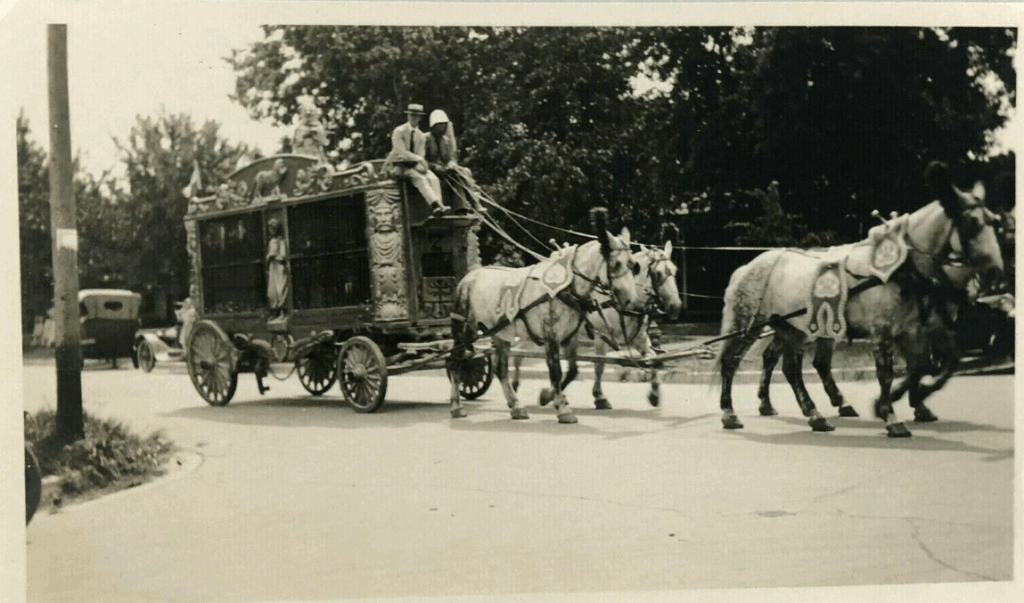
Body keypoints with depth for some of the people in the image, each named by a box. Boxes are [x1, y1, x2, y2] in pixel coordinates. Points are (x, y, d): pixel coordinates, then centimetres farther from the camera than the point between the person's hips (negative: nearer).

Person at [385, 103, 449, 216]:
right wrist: (418, 159, -28)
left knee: (433, 178, -22)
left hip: (414, 165, 5)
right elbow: (402, 152, -18)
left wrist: (420, 165, -20)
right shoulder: (399, 131, -7)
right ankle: (436, 205, -47)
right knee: (420, 178, -31)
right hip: (400, 166, -5)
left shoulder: (421, 136, 10)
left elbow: (421, 155, 3)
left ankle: (439, 205, -39)